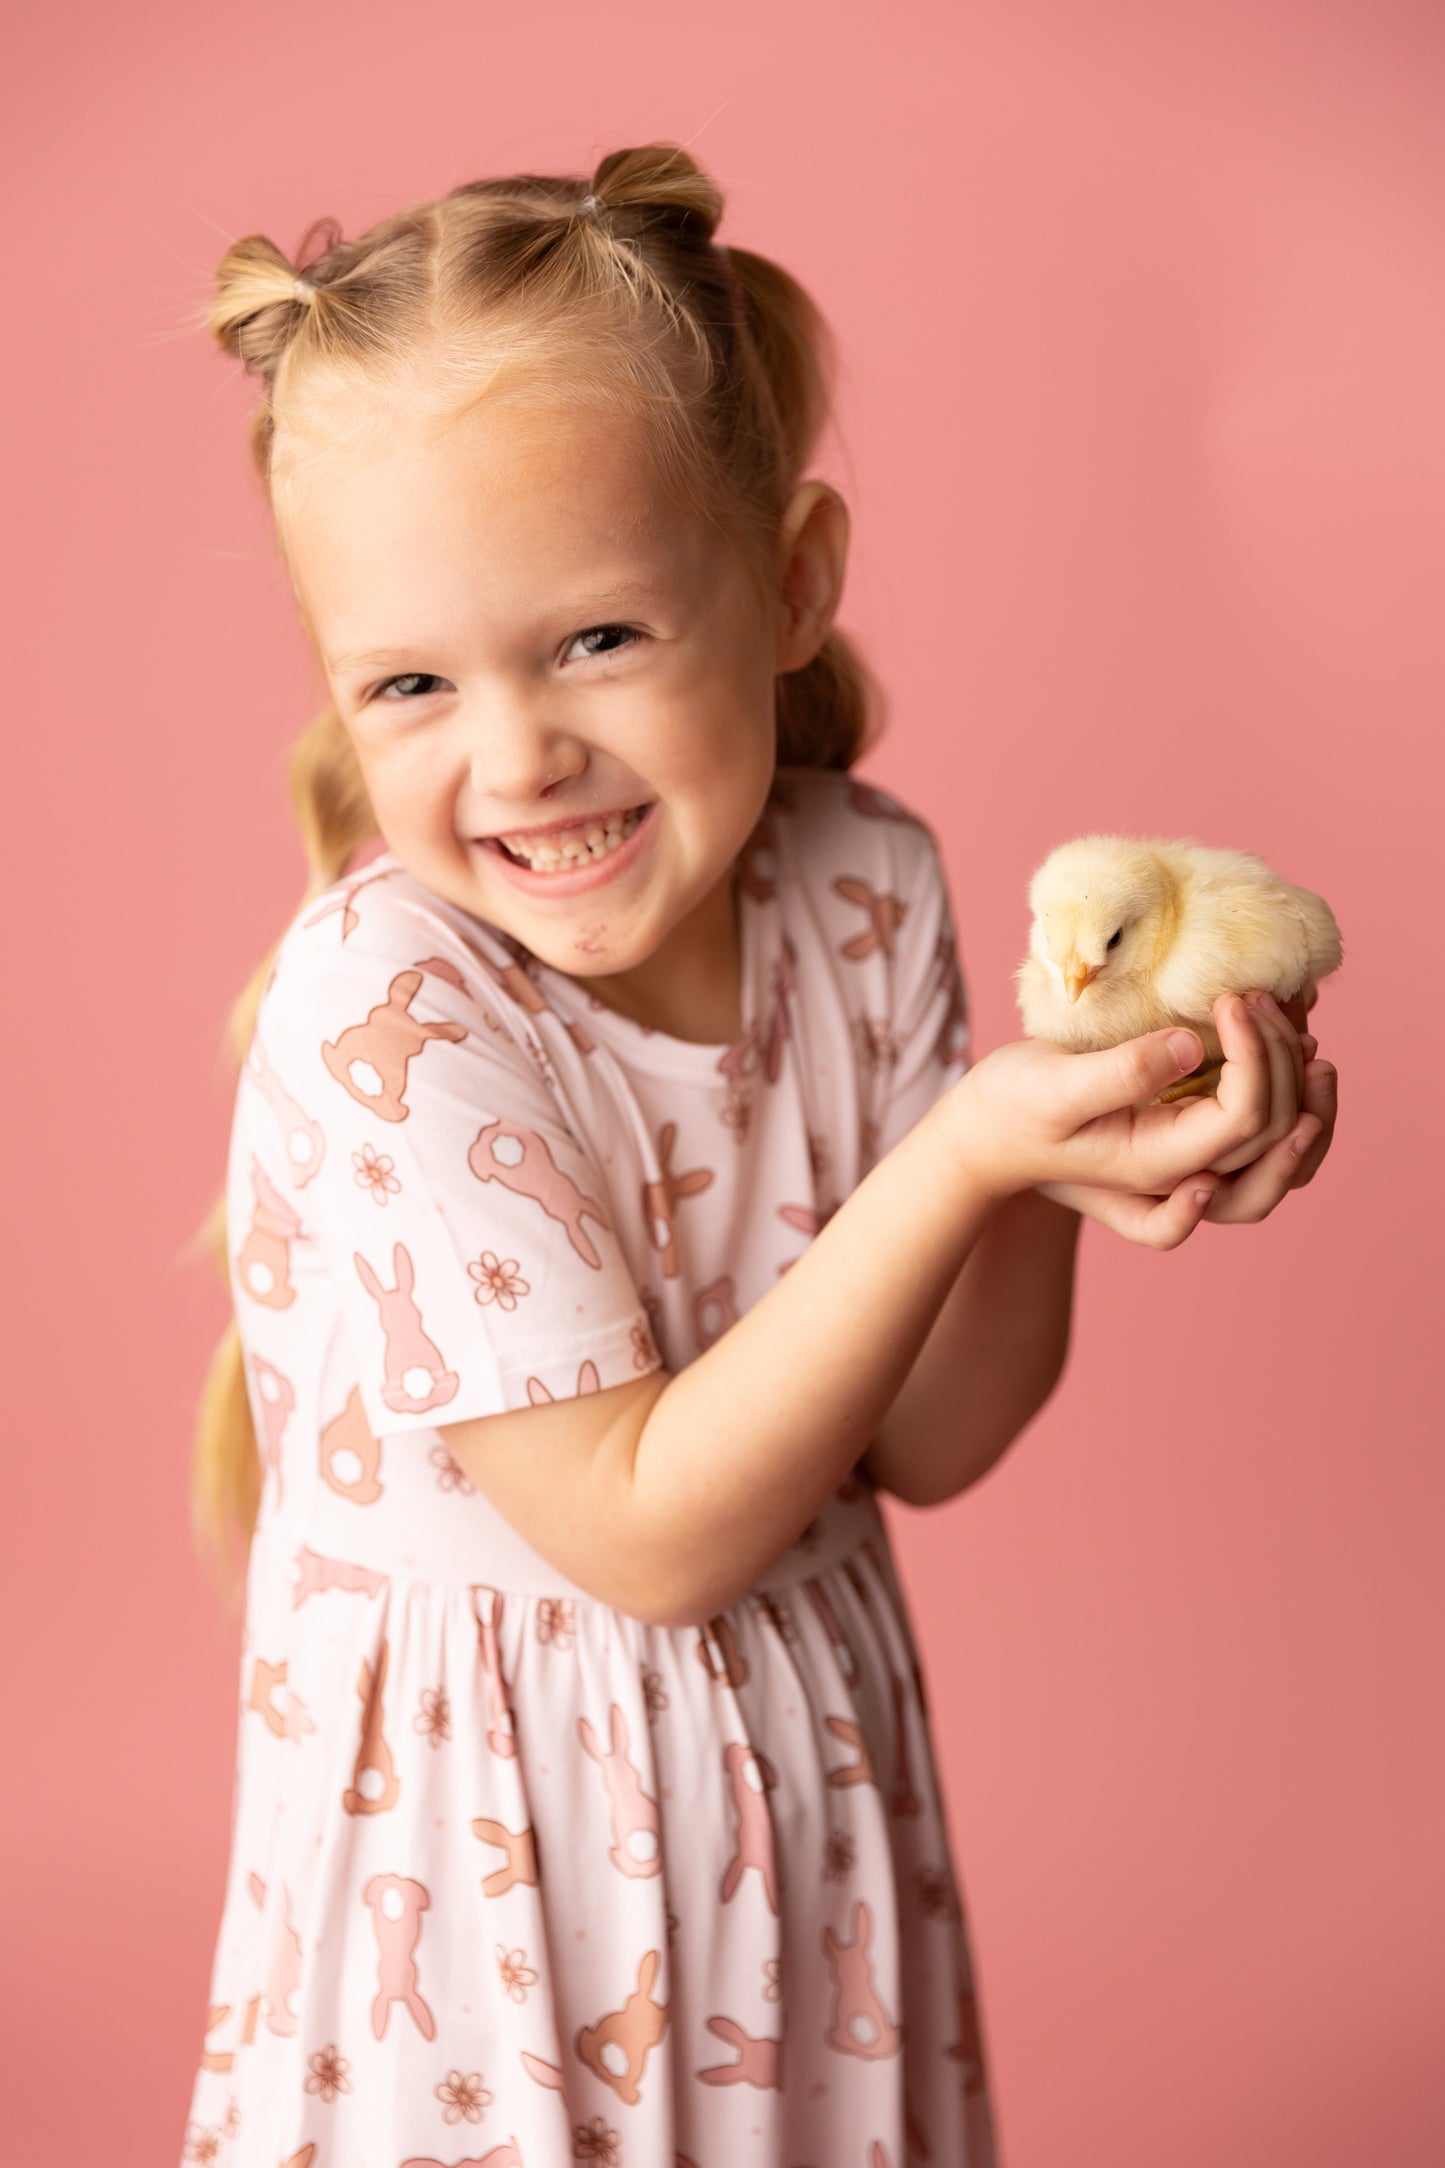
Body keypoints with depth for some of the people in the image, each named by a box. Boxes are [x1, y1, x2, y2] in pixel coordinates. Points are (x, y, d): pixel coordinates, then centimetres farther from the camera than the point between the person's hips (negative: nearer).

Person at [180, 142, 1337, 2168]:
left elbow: (923, 1444, -4)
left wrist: (1074, 1166, -23)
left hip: (813, 1763, 5)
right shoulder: (383, 1013, -26)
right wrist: (967, 1152, -31)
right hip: (491, 1830, -4)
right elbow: (652, 1533, -24)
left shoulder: (867, 891, -11)